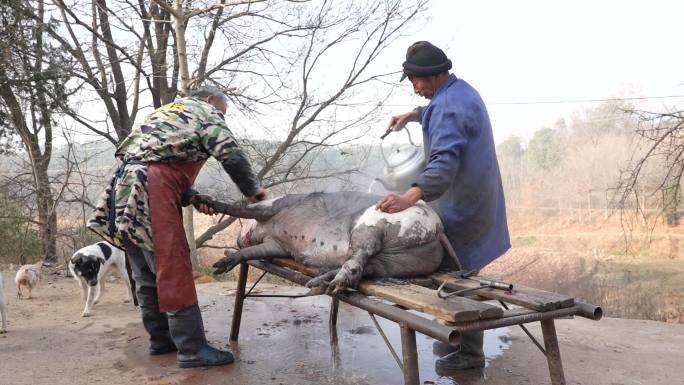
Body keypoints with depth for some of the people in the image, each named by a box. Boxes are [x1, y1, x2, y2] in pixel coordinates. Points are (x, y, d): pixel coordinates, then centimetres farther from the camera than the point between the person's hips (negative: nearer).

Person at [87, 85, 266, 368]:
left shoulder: (166, 111, 33)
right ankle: (192, 349, -8)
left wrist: (192, 198, 16)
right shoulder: (204, 111, 10)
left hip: (126, 187, 9)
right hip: (151, 189, -9)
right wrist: (252, 190, 8)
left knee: (147, 272, 12)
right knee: (173, 268, -10)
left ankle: (161, 339, 21)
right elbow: (230, 154, -4)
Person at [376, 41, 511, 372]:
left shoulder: (450, 106, -22)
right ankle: (461, 336, 30)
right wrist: (413, 115, 17)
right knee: (459, 273, 17)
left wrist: (409, 197, -48)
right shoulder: (461, 90, 11)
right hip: (470, 202, 10)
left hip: (462, 208, -10)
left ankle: (469, 353, 9)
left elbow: (444, 162, -36)